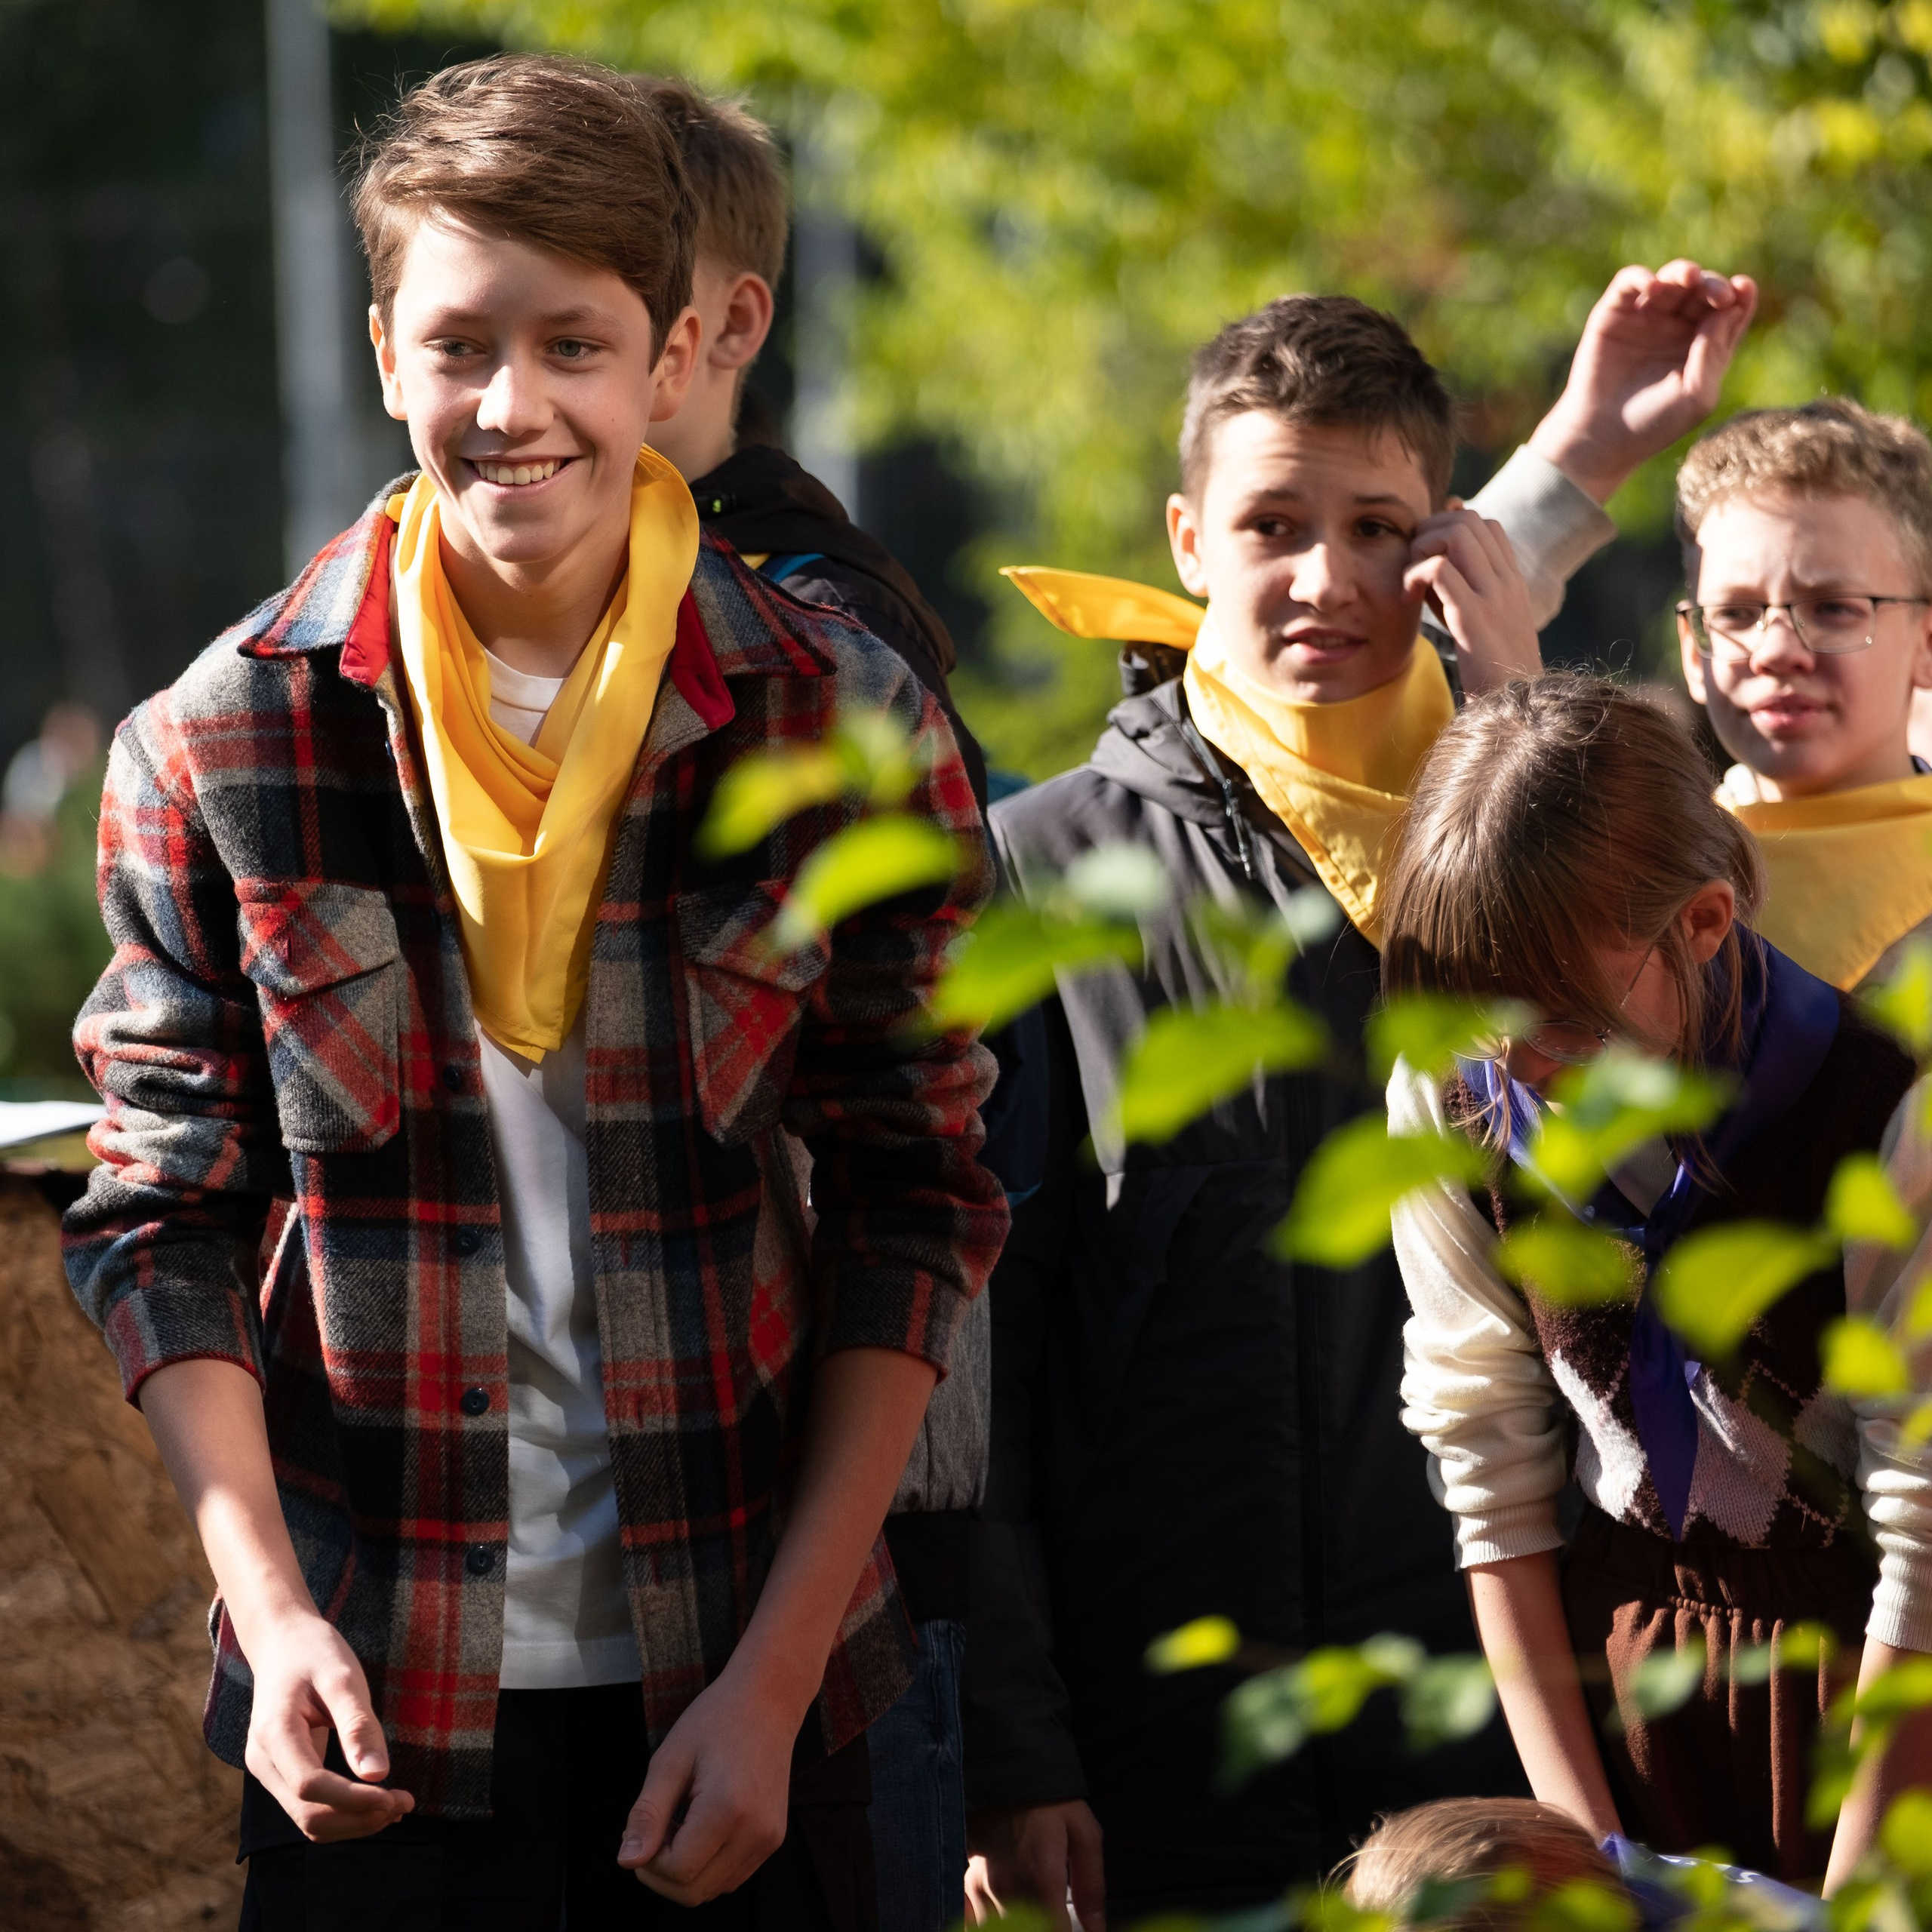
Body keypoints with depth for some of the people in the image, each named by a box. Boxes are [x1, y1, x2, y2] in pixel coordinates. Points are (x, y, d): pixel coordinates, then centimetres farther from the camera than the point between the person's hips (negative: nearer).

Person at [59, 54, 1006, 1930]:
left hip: (740, 1687, 0)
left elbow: (914, 1211, 0)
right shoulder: (213, 751, -1)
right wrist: (270, 1612, -10)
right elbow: (167, 1221, 3)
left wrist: (775, 1677, -6)